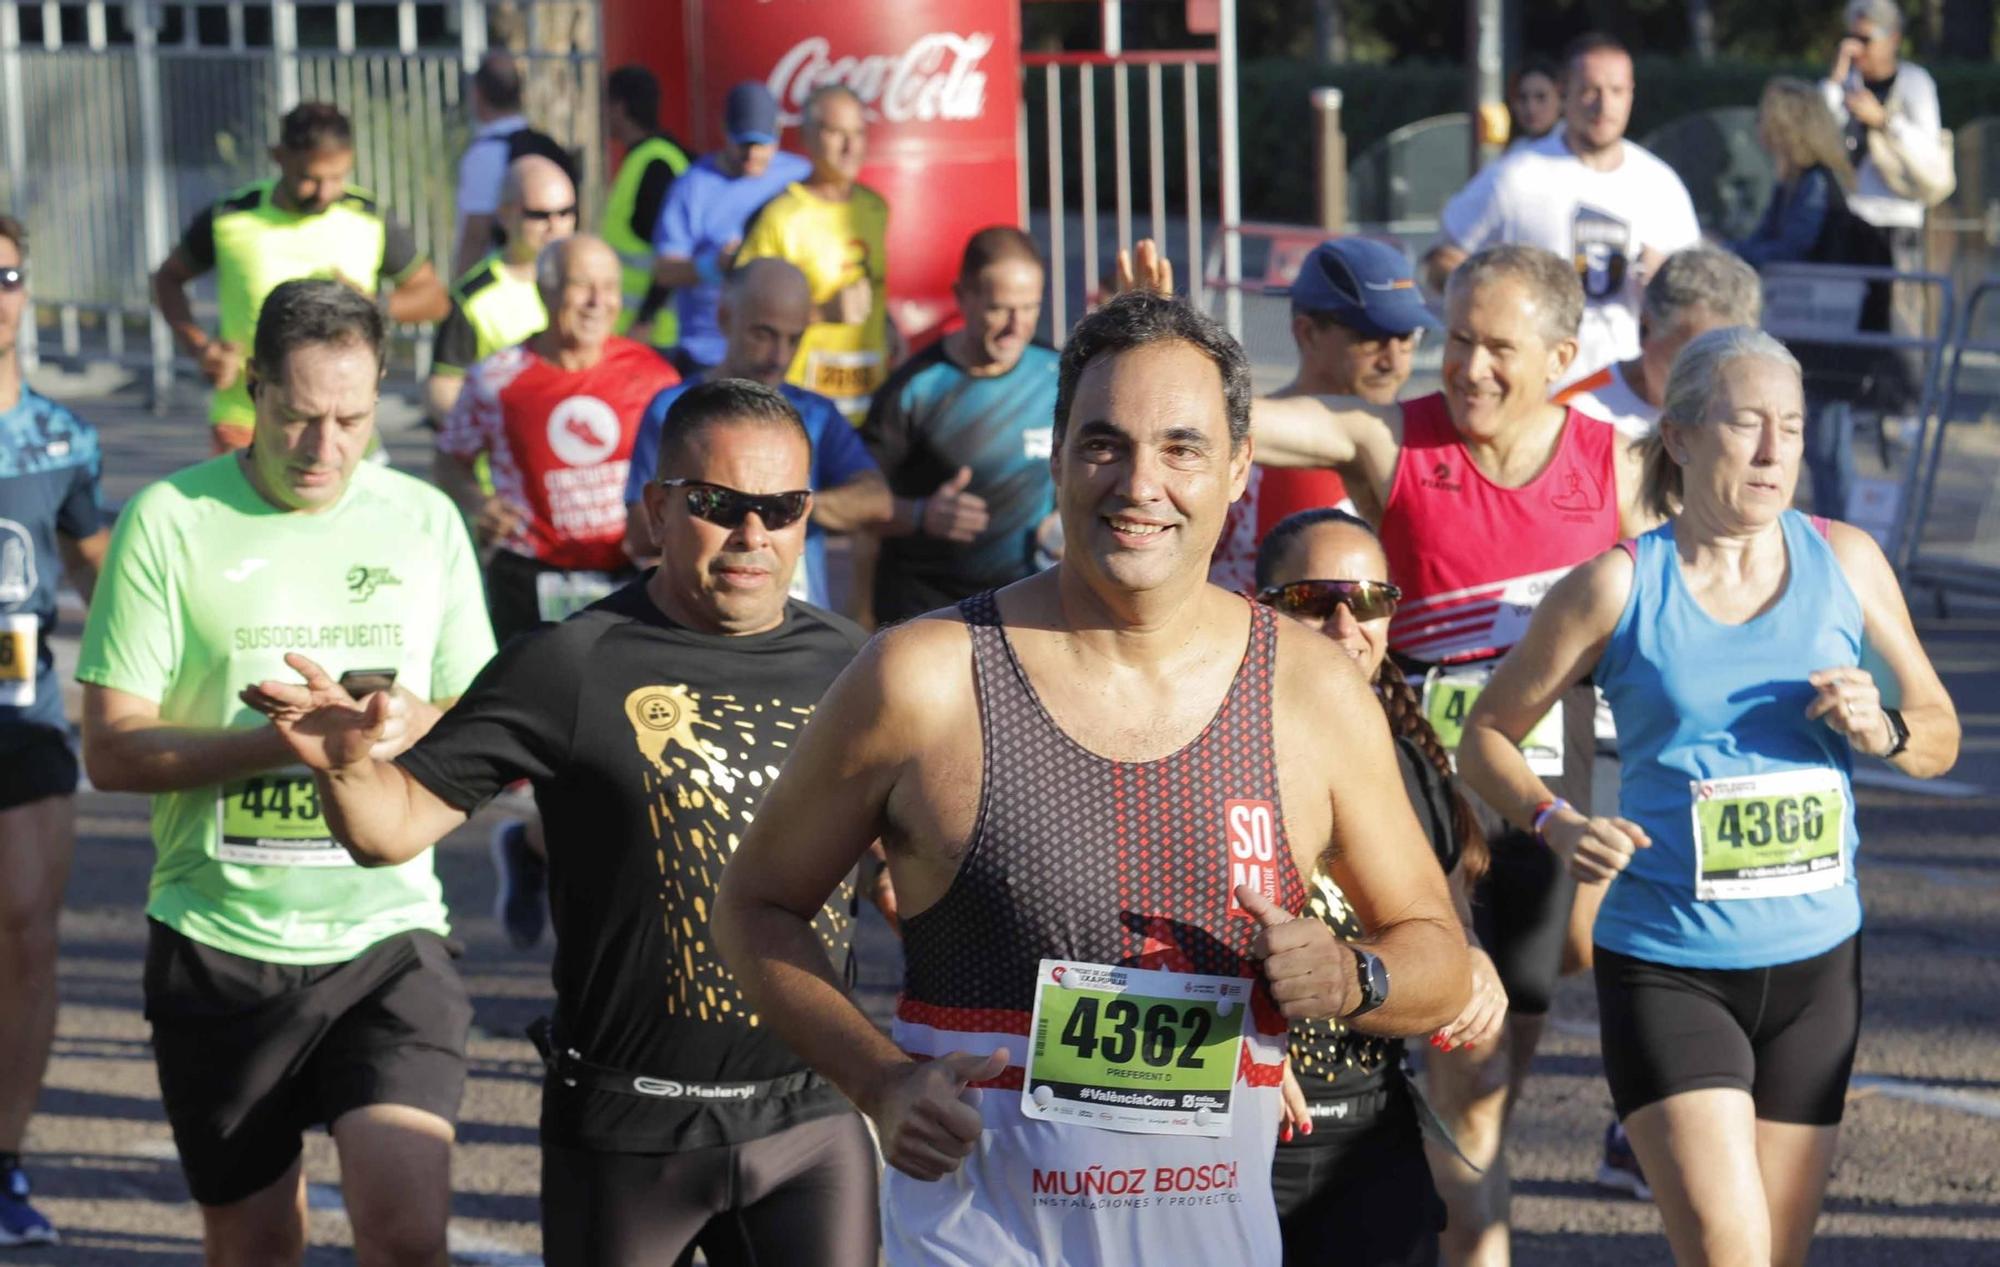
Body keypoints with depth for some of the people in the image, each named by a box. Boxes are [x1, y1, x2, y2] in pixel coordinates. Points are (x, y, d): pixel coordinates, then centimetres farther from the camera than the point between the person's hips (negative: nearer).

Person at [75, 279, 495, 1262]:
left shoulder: (427, 520, 6)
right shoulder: (170, 521, -4)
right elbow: (111, 748, -7)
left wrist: (413, 725, -12)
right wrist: (282, 742, -20)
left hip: (389, 933, 1)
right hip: (219, 941, -1)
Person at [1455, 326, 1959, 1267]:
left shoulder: (1845, 562, 2)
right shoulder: (1617, 587, -7)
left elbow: (1941, 734, 12)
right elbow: (1485, 736, 2)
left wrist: (1883, 730, -11)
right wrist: (1556, 825, -17)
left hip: (1815, 965, 4)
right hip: (1665, 967, -4)